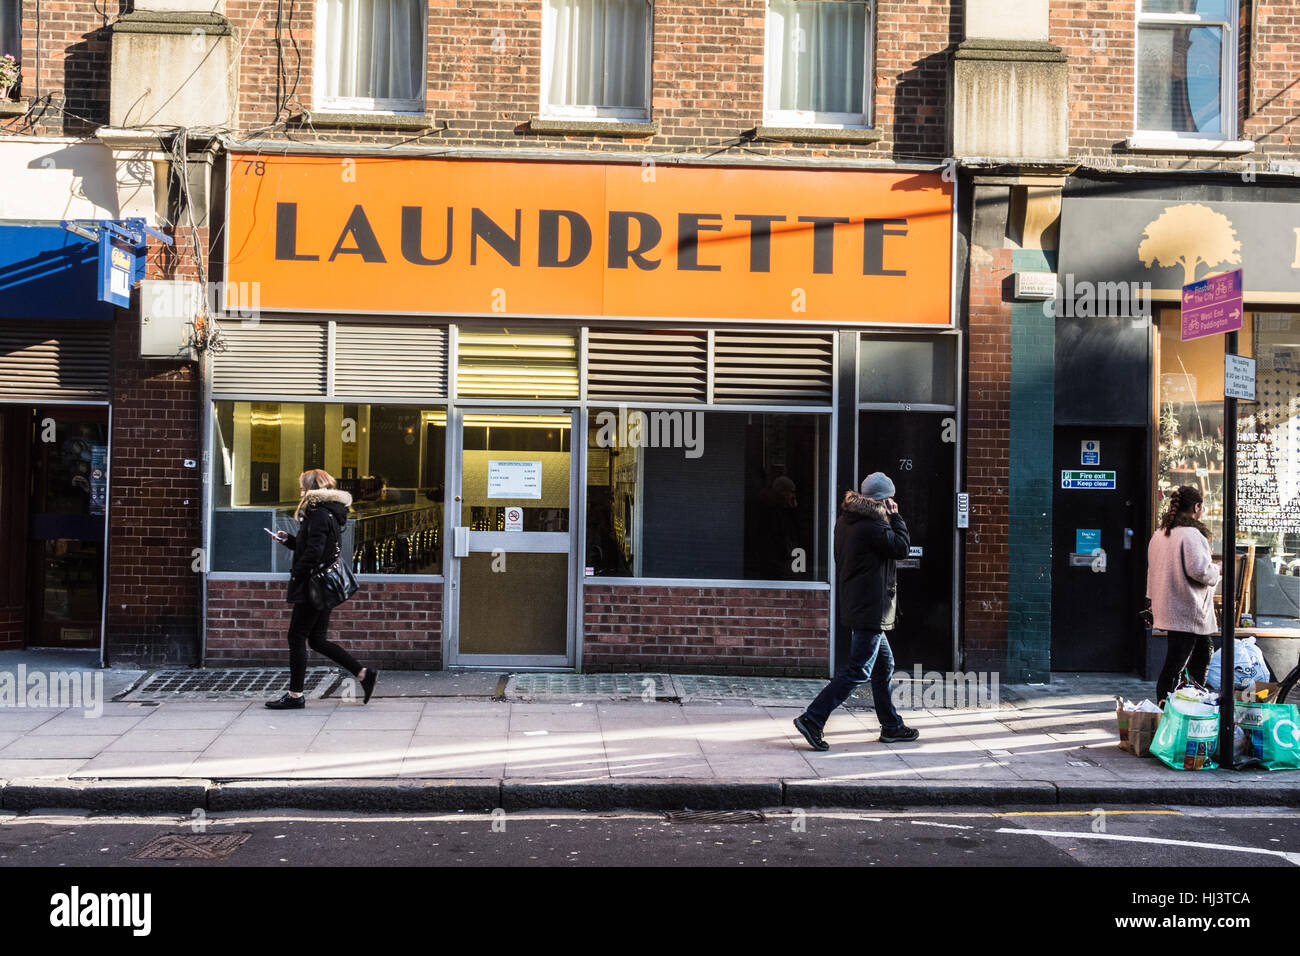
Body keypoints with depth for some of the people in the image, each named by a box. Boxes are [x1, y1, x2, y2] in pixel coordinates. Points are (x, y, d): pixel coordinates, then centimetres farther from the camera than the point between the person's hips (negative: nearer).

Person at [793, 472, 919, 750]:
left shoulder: (846, 520, 11)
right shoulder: (872, 526, -19)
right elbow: (902, 547, -9)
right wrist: (895, 516, -2)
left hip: (855, 604, 11)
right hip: (871, 609, -11)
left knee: (884, 665, 19)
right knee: (858, 671, -7)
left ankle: (891, 726, 27)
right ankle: (812, 719, -9)